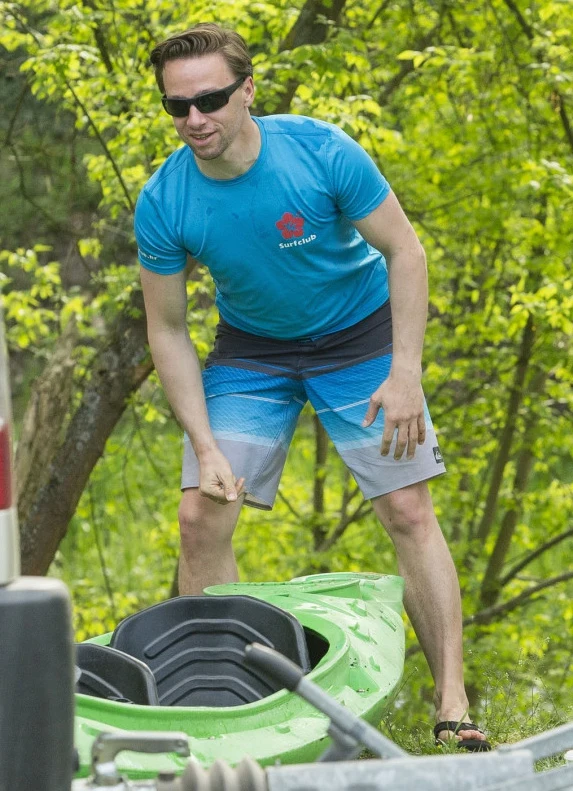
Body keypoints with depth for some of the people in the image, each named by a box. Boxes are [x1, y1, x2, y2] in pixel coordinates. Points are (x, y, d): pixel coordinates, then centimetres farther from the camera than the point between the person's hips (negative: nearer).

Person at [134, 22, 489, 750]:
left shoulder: (322, 152, -26)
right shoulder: (163, 203, -20)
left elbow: (404, 252, -15)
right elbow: (167, 330, -9)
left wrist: (404, 375, -22)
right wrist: (205, 448, -16)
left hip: (358, 336, -2)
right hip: (251, 351, 2)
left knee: (409, 513, -9)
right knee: (202, 518, -9)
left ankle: (452, 705, -4)